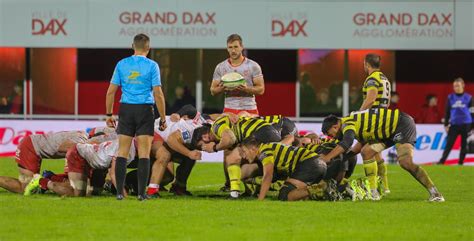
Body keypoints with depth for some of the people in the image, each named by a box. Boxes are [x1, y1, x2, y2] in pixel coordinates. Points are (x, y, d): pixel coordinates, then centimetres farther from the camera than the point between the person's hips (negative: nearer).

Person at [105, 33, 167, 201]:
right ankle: (141, 193, -2)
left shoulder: (121, 64, 5)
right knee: (144, 154, 1)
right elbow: (158, 94, -7)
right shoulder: (152, 66, -3)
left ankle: (120, 192, 1)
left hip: (126, 110, 2)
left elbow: (111, 91, 5)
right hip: (145, 110, -2)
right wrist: (163, 118, 0)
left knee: (122, 152, 5)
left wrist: (109, 114, 13)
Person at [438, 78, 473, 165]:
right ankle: (441, 161, -8)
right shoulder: (450, 98, 5)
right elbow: (447, 112, 10)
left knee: (464, 145, 3)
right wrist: (446, 125, 6)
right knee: (449, 144, -6)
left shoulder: (468, 98, 1)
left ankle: (460, 163, 11)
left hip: (465, 125, -1)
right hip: (454, 125, 1)